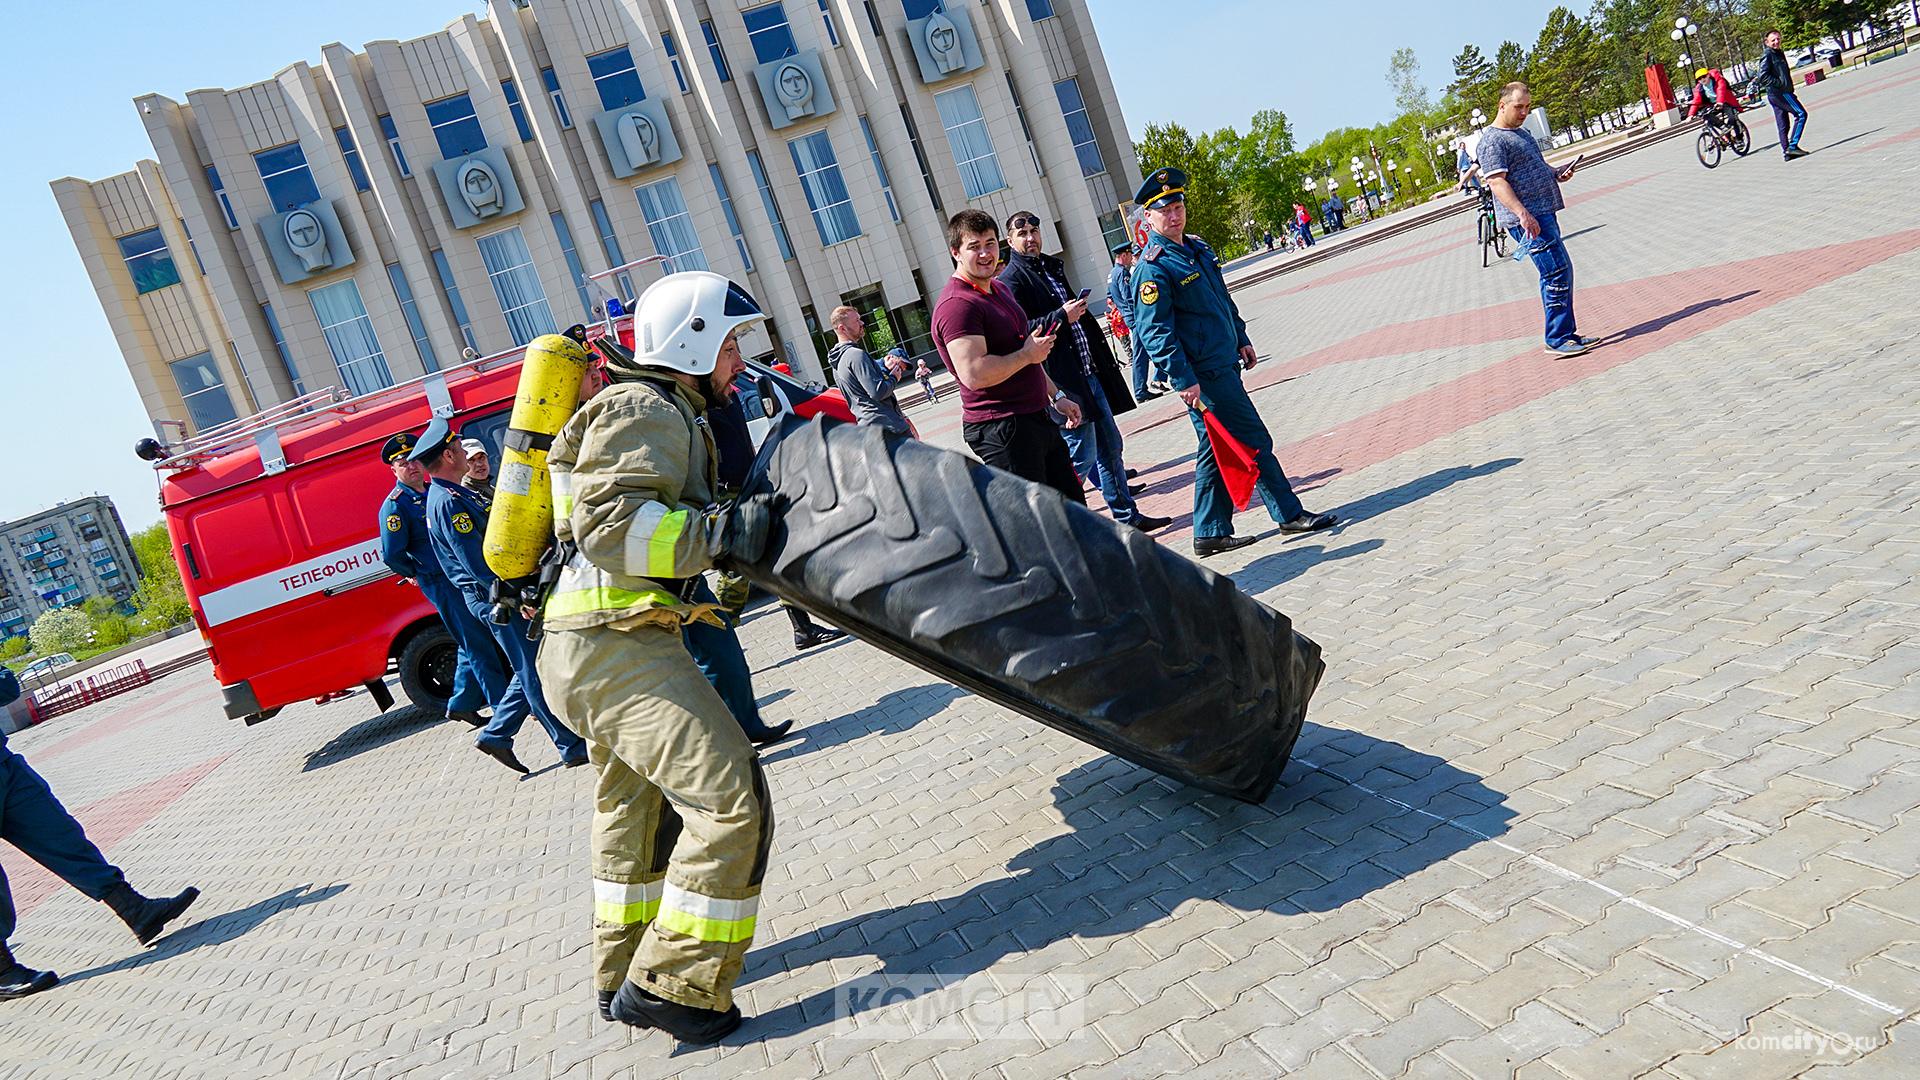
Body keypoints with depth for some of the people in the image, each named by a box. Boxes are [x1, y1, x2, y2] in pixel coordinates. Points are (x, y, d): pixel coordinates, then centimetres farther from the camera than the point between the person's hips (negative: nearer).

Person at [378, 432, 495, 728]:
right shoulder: (395, 506, -12)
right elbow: (391, 556, -16)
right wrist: (415, 575, -1)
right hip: (441, 584, -8)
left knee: (474, 644, 14)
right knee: (477, 645, -4)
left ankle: (462, 704, 26)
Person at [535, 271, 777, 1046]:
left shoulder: (665, 416, 23)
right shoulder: (643, 411, -10)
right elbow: (607, 520, -24)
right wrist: (723, 532, -23)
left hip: (590, 646, 12)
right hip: (615, 643, -12)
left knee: (636, 807, 25)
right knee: (729, 799, -15)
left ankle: (624, 978, 41)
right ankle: (672, 985, -7)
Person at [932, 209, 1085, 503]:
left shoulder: (1000, 290, 16)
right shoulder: (957, 305, -18)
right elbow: (974, 374, -28)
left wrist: (1056, 396, 24)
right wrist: (1028, 355, -16)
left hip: (1036, 418, 10)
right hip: (1000, 431, -10)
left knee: (1074, 505, 18)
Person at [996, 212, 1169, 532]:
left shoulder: (1051, 266, 17)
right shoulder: (1011, 280, -9)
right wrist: (1062, 316, -23)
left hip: (1090, 372, 9)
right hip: (1062, 380, -9)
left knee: (1111, 447, 12)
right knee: (1082, 456, -7)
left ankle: (1127, 516, 21)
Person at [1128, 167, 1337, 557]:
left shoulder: (1198, 248, 13)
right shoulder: (1153, 268, -15)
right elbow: (1153, 330, -19)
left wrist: (1242, 339, 22)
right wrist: (1184, 380, -21)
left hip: (1223, 364, 9)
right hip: (1203, 374, -9)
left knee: (1217, 450, 11)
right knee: (1254, 443, -2)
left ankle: (1210, 535, 18)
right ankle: (1290, 515, 11)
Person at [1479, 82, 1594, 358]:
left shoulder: (1521, 132, 21)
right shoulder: (1492, 140, -11)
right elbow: (1497, 182, -21)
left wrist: (1556, 174, 11)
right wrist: (1522, 214, -30)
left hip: (1544, 213, 10)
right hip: (1527, 219, -10)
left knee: (1556, 274, 12)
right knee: (1558, 271, -14)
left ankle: (1567, 333, 20)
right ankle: (1557, 339, -9)